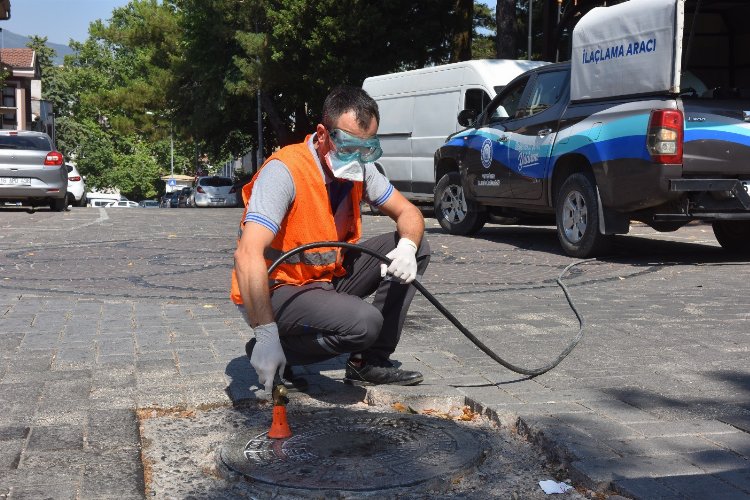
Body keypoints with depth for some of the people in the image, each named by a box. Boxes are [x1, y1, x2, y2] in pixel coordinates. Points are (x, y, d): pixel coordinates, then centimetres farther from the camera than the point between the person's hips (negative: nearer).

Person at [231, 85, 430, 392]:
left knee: (416, 248, -2)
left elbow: (408, 212, 6)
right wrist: (267, 336, -39)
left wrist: (406, 247, -20)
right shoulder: (285, 171, -26)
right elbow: (248, 254, -35)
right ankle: (264, 353, -8)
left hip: (328, 278, 8)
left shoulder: (361, 169, -3)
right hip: (276, 289, -8)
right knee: (363, 321, -32)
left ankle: (370, 362, 2)